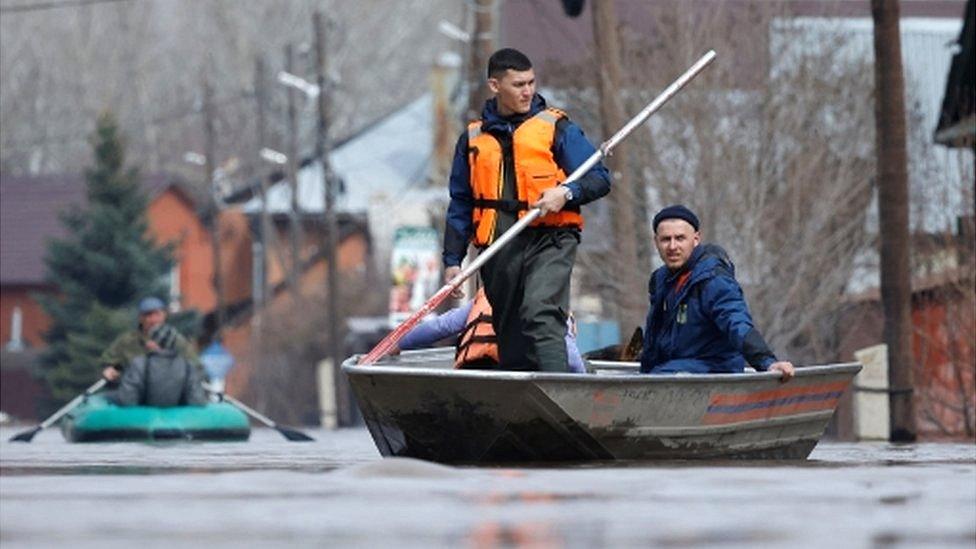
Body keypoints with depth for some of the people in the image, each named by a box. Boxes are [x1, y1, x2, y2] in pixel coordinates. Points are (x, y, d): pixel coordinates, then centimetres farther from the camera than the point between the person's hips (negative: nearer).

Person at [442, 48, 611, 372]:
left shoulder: (556, 127, 8)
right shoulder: (473, 139, 16)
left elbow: (599, 178, 5)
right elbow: (460, 206, 20)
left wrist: (566, 193, -15)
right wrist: (452, 260, 12)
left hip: (548, 240, -4)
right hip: (498, 251, 4)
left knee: (540, 314, -25)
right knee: (510, 333, 6)